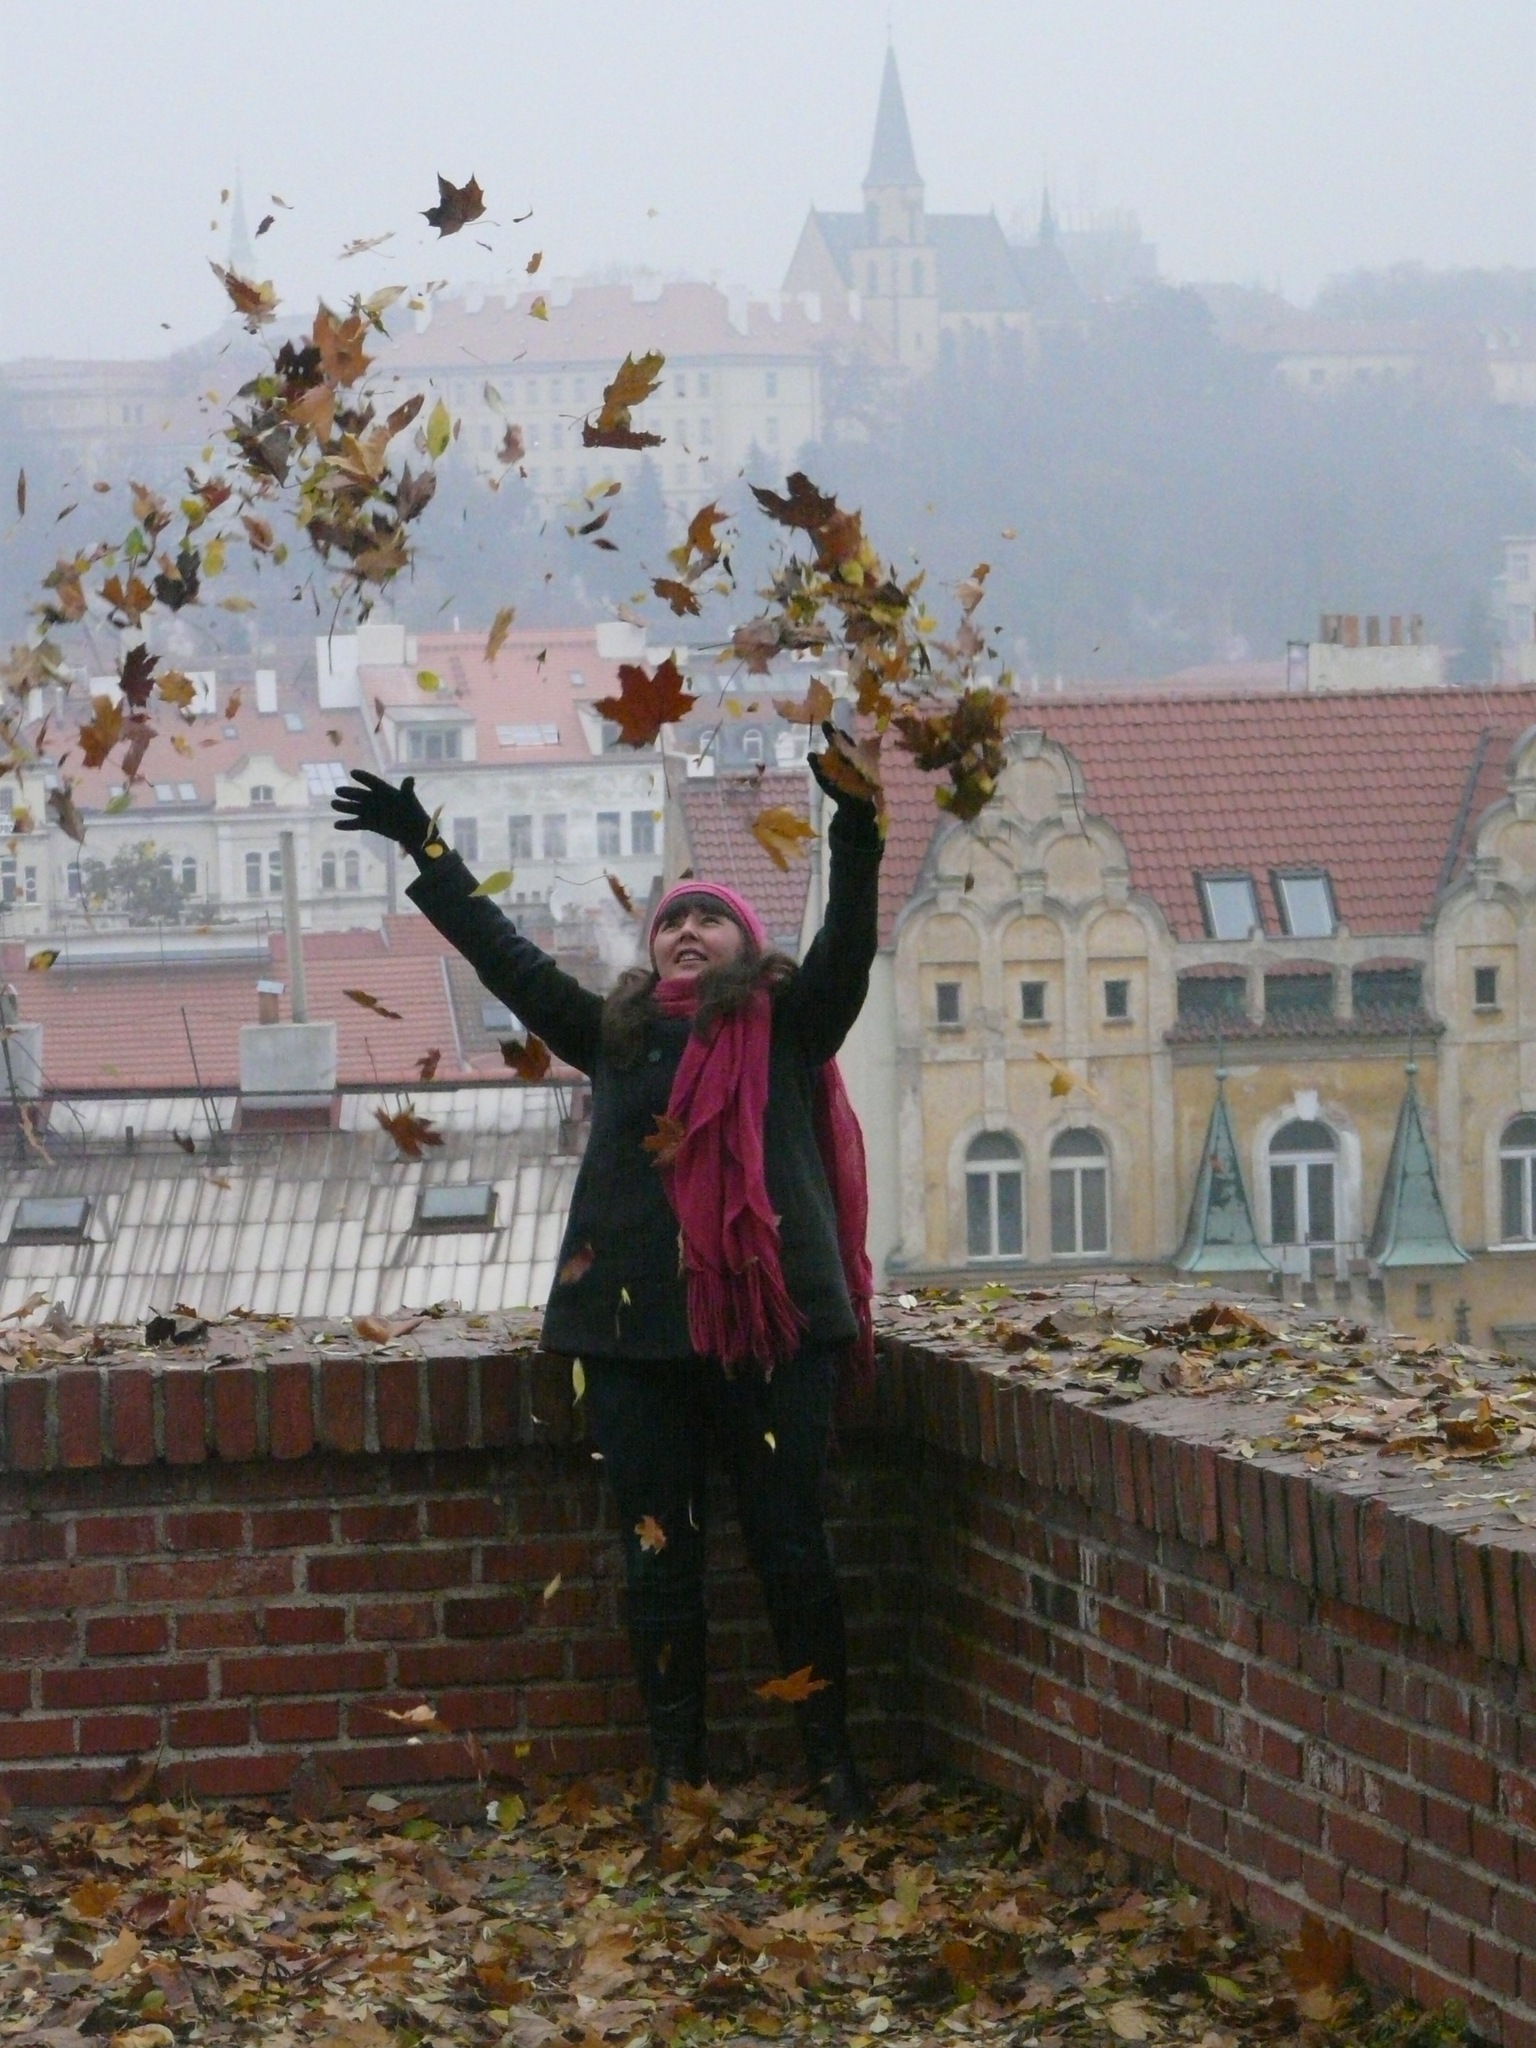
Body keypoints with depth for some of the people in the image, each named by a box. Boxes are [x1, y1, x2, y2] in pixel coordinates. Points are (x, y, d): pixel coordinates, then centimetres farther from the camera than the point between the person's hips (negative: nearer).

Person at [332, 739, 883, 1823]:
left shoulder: (787, 1026, 7)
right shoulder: (617, 1036, 15)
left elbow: (848, 945, -8)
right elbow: (509, 959, 18)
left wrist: (856, 837, -24)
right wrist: (426, 851, 18)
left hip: (775, 1322, -3)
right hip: (638, 1330, 3)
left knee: (793, 1547, -1)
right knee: (660, 1558, 4)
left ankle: (831, 1759, 8)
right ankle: (677, 1769, 11)